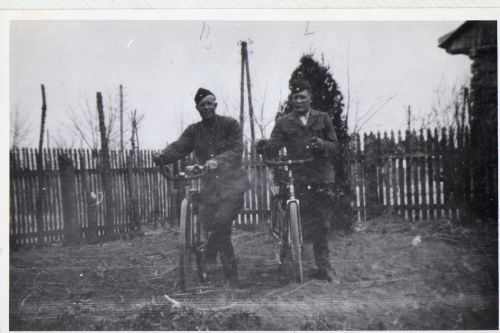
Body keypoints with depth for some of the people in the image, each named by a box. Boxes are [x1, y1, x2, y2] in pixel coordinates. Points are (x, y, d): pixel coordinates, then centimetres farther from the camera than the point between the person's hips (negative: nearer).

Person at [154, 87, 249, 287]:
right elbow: (178, 147, -6)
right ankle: (231, 278, 14)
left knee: (221, 220, -27)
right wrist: (162, 157, -27)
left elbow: (236, 150, -13)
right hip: (210, 187, 3)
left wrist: (217, 160, -32)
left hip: (232, 184, -3)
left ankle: (209, 256, -7)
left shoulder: (230, 125, -1)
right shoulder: (193, 131, 9)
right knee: (221, 231, 2)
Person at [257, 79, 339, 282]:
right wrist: (265, 146, -26)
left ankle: (322, 267, 9)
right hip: (300, 179, 0)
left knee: (321, 226, -3)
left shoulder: (322, 119, 14)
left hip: (323, 178, 0)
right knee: (305, 226, -5)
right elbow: (275, 144, -3)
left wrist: (322, 144, -13)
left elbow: (335, 146, 9)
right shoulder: (284, 123, 11)